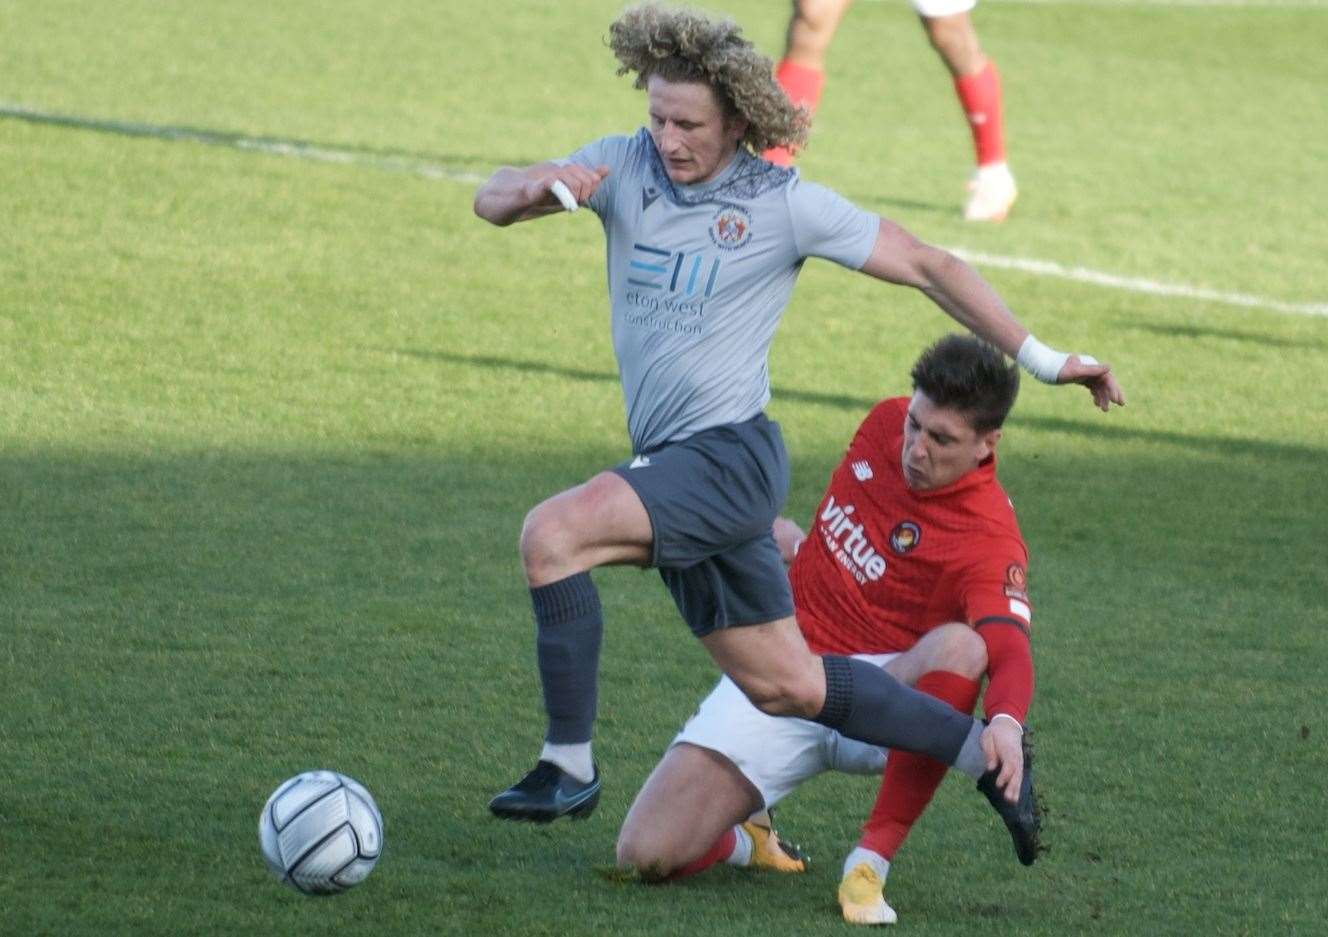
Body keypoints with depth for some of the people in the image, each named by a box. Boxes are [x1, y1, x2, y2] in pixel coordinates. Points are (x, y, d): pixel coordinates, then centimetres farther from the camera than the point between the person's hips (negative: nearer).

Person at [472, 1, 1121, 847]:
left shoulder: (786, 205, -7)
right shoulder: (625, 167, 5)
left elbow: (926, 266, 2)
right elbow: (490, 202, 3)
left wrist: (1042, 360, 4)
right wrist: (540, 185, -22)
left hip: (729, 455, -6)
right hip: (673, 464, 6)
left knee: (552, 534, -26)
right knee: (785, 686, 14)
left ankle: (569, 766, -20)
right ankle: (982, 749, 30)